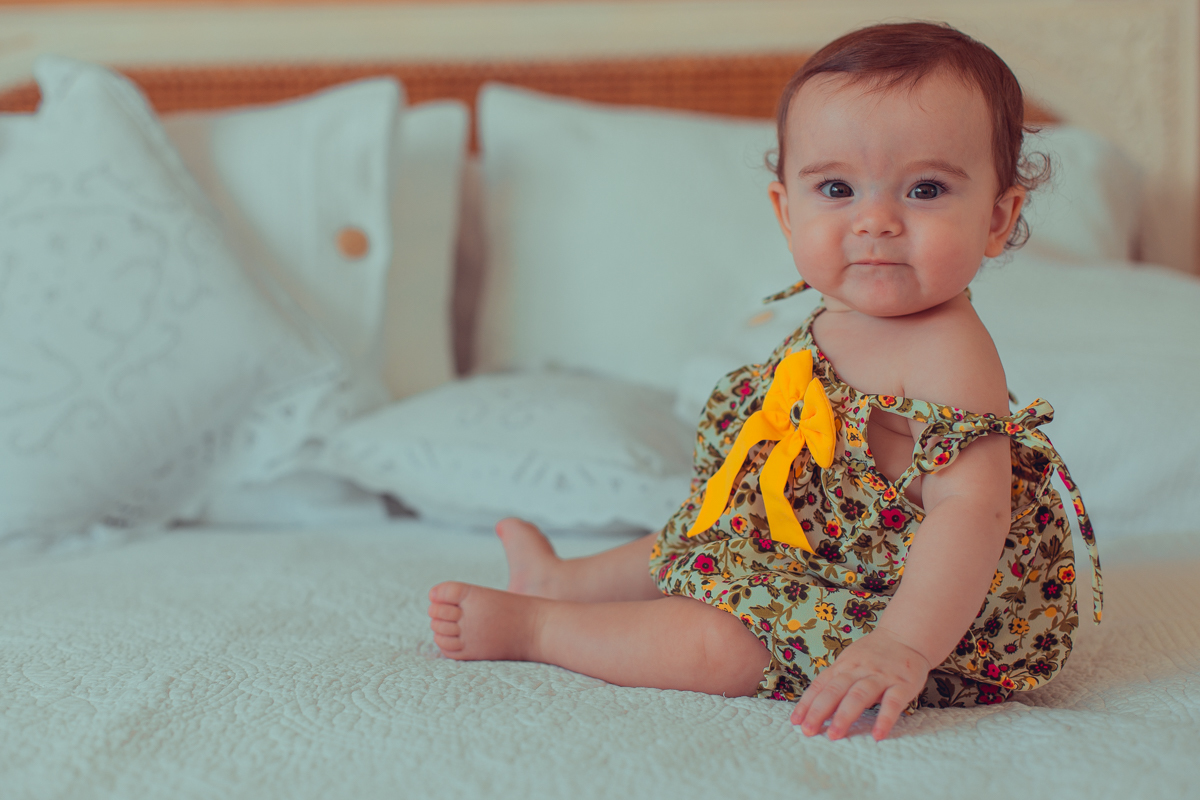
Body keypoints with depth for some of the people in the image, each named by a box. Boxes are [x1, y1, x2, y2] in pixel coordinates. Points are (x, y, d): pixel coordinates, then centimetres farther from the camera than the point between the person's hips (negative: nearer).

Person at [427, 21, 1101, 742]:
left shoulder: (947, 354, -31)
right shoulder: (839, 322, -2)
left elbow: (970, 508, -41)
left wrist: (901, 647, -51)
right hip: (810, 543, 10)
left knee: (711, 641, -16)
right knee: (691, 544, 27)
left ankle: (530, 626, 7)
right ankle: (562, 579, 51)